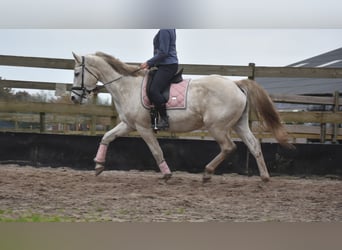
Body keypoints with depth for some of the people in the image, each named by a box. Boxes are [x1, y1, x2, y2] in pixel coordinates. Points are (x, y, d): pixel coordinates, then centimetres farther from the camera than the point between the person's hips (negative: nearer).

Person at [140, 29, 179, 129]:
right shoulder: (170, 29, 15)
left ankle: (164, 119, -20)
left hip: (167, 66, -11)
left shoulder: (164, 30, -16)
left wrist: (148, 63, -12)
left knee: (153, 91, -22)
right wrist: (151, 64, 19)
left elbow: (163, 53, -19)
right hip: (167, 65, 11)